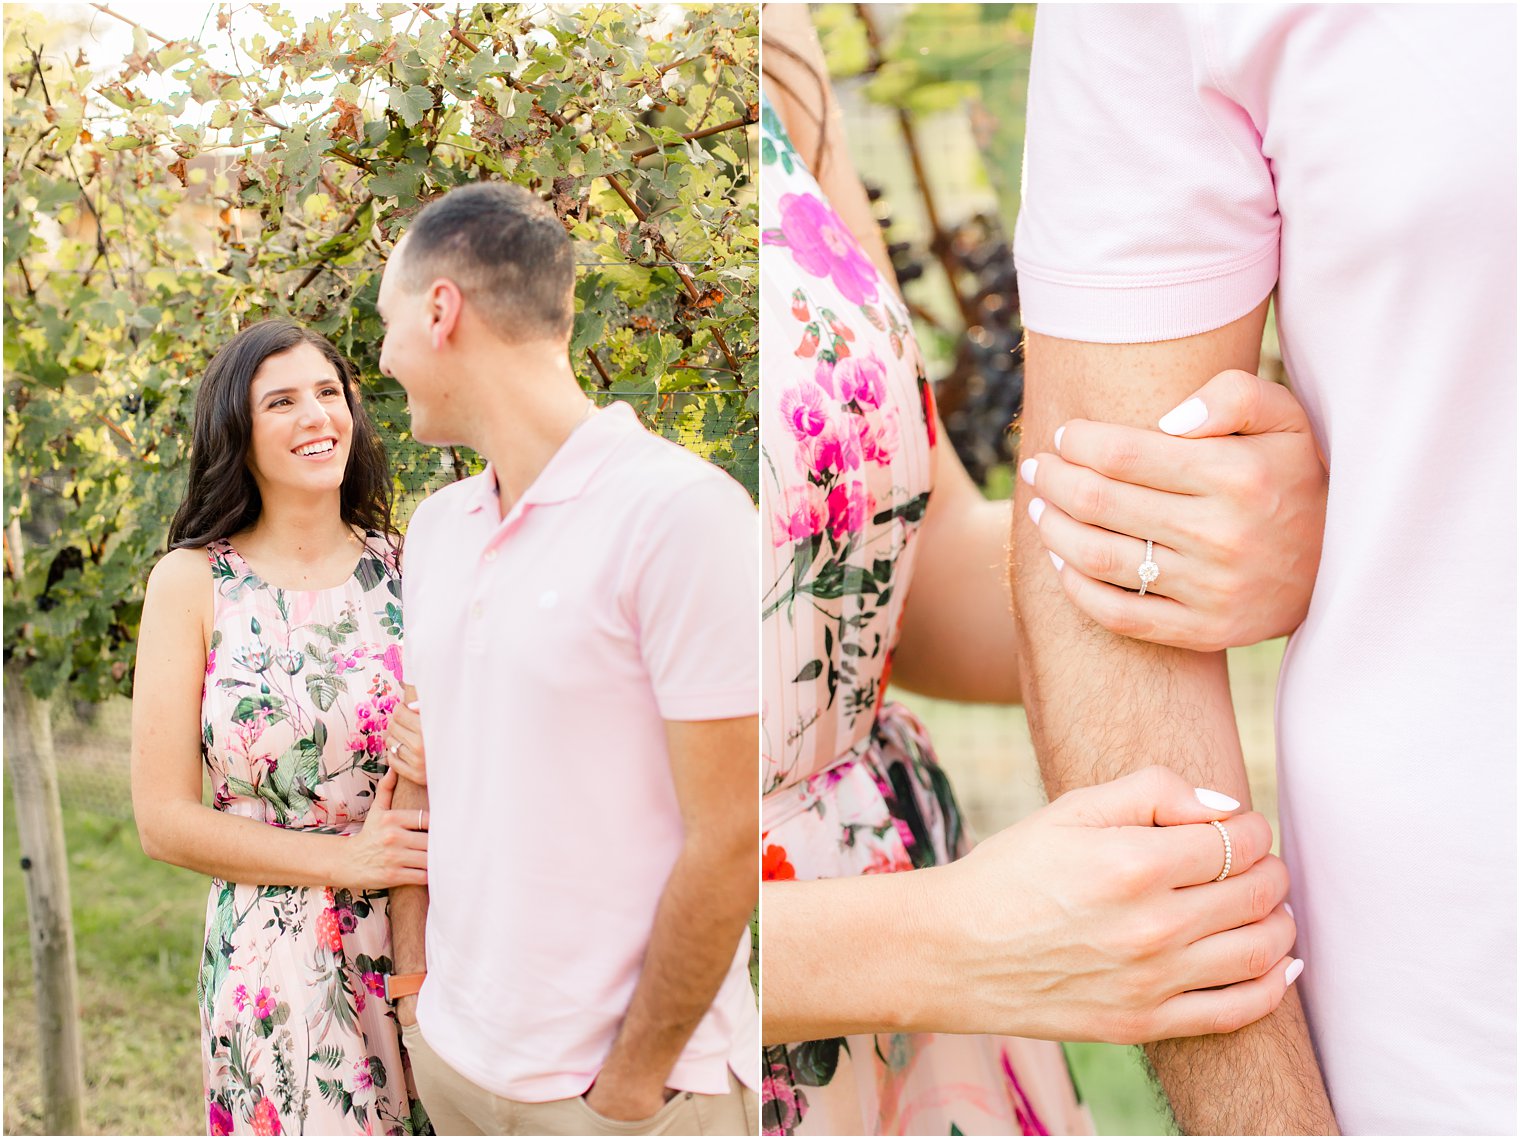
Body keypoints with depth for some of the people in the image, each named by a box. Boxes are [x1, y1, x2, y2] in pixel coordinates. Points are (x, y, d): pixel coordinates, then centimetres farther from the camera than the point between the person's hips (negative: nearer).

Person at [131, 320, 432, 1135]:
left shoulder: (405, 567, 3)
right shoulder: (192, 583, -4)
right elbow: (163, 820, -5)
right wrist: (347, 859, -12)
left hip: (422, 942, 2)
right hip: (276, 966, -2)